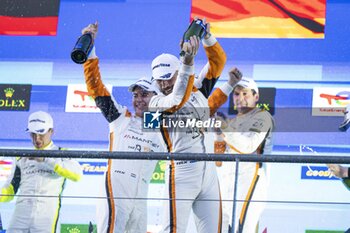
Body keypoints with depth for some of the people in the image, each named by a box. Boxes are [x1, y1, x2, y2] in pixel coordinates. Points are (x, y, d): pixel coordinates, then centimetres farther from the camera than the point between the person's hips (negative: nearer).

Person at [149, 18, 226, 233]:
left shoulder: (198, 90, 15)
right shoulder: (157, 102, 0)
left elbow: (218, 61, 12)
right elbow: (177, 100, -21)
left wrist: (207, 37, -7)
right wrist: (188, 61, -33)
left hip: (209, 171, 5)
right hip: (182, 172, -5)